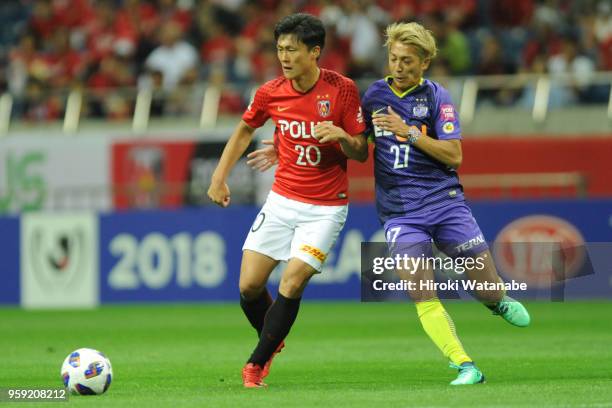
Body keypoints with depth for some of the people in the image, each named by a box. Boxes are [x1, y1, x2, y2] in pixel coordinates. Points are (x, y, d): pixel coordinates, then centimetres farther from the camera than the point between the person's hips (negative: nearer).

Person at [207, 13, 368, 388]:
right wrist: (220, 176, 10)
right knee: (249, 286, -2)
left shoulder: (342, 89, -12)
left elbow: (361, 153, -6)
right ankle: (272, 342, 28)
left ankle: (257, 363, 2)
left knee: (291, 284, -15)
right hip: (282, 200, 3)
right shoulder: (271, 93, -3)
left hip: (325, 208, -3)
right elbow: (245, 130, 17)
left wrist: (342, 136, -27)